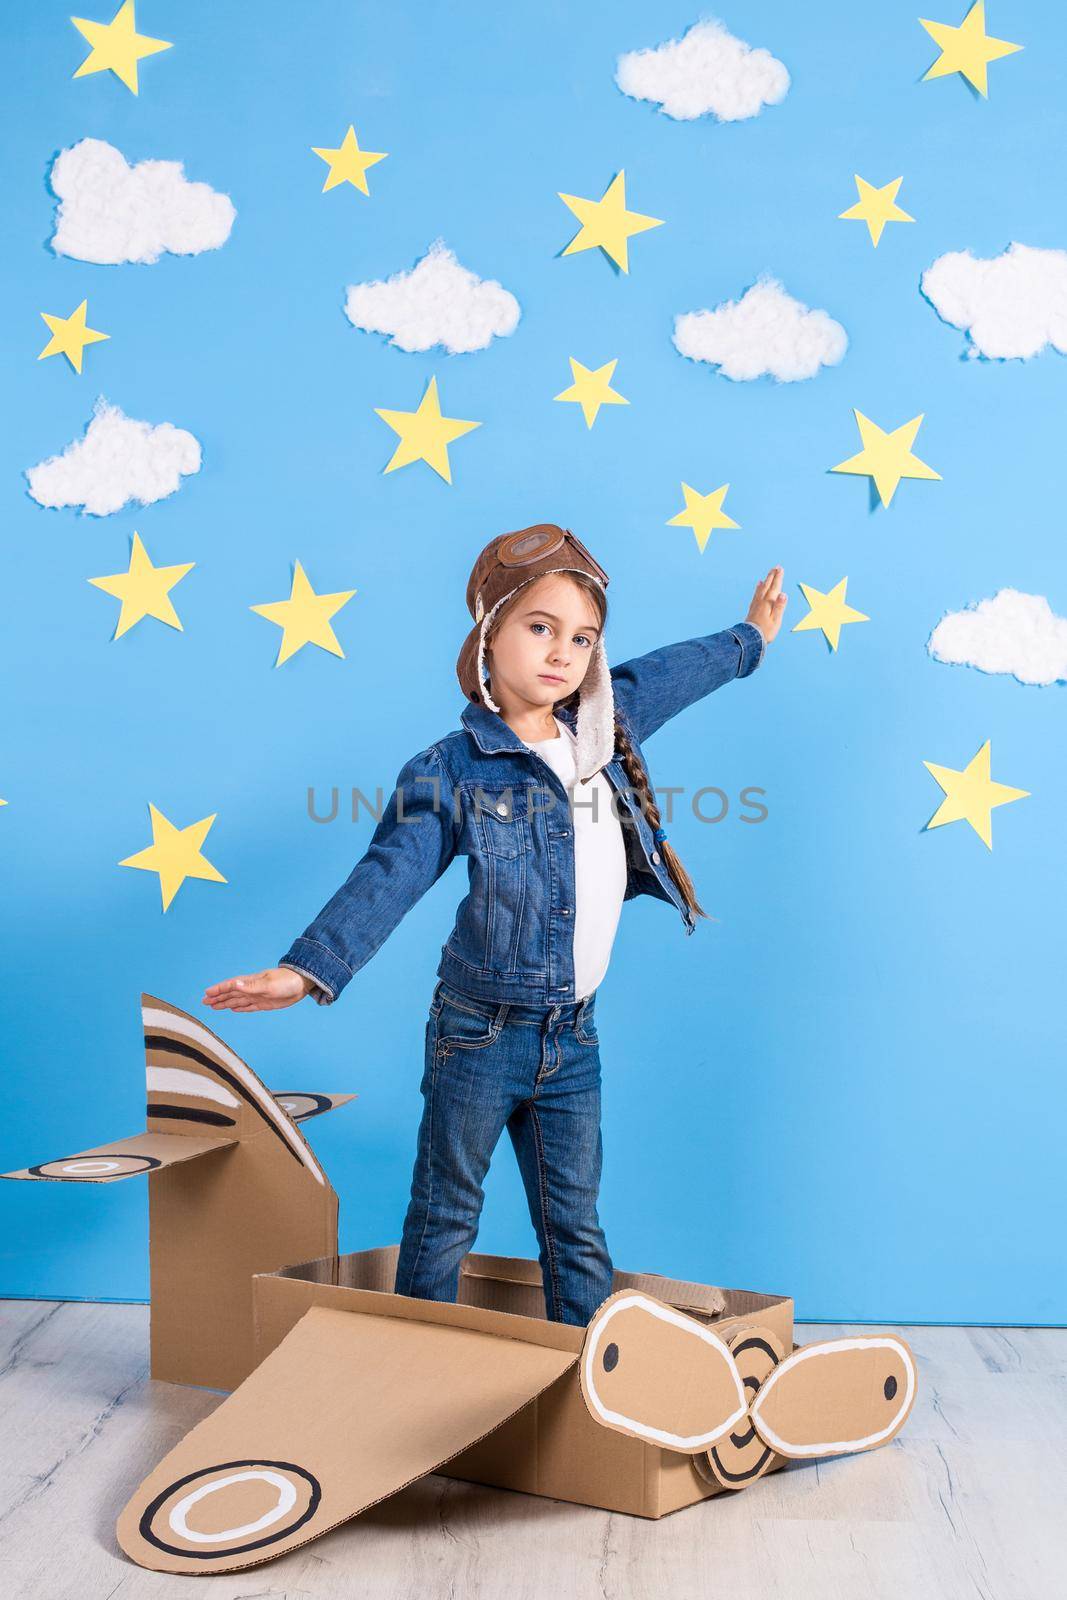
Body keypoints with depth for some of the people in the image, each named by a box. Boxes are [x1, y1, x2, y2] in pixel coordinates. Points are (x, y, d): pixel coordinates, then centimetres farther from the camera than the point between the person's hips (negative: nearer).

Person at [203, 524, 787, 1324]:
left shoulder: (606, 728, 6)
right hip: (481, 1030, -4)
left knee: (577, 1229, 12)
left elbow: (669, 673, 25)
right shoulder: (451, 770, -11)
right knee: (446, 1217, 8)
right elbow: (388, 878, -20)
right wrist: (310, 967, -33)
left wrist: (749, 639, 40)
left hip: (574, 1034, 5)